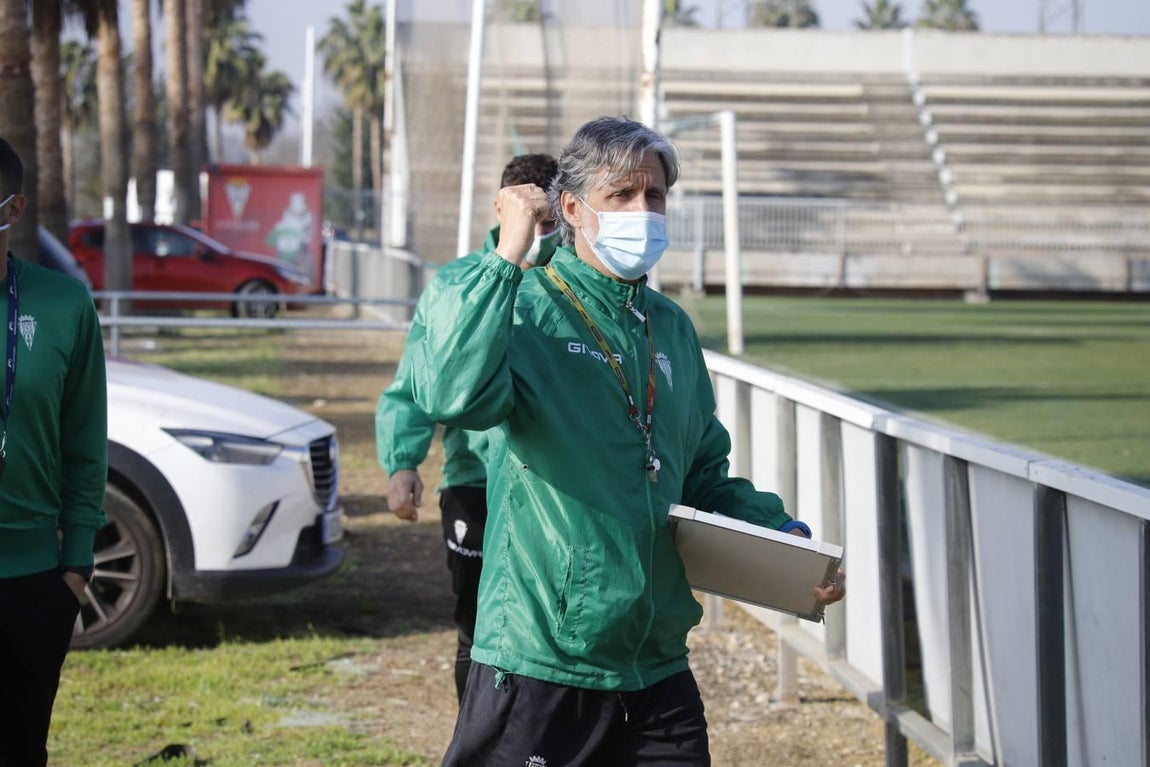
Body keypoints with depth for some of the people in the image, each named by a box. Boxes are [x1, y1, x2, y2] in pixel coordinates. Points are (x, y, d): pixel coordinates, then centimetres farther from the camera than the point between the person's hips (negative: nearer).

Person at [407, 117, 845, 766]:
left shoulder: (671, 328, 13)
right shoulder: (526, 307, -7)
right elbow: (453, 394, -29)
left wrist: (786, 540, 6)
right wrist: (509, 252, -25)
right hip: (539, 666, -6)